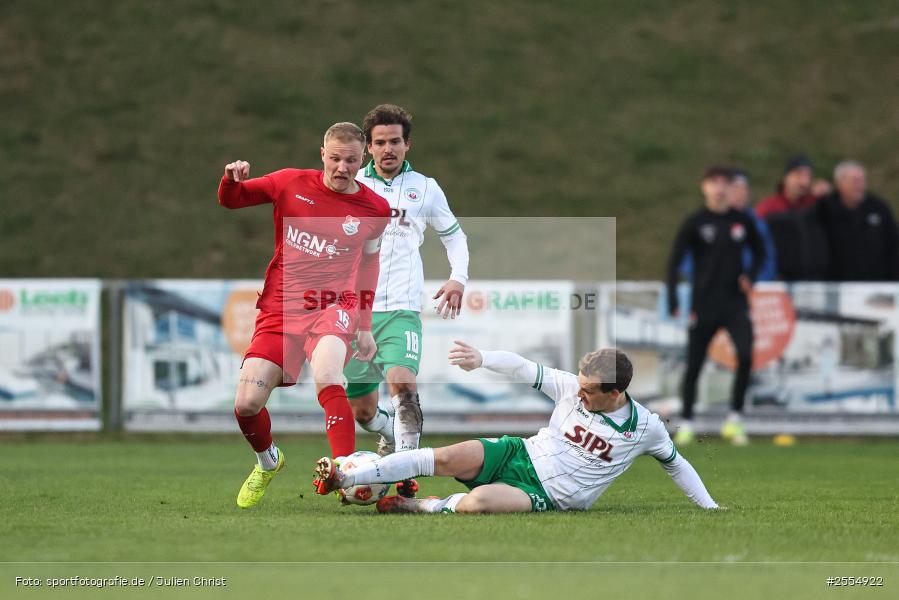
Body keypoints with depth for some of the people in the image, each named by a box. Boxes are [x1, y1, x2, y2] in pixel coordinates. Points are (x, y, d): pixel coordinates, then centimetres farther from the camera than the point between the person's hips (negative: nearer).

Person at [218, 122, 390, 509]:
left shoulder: (375, 209, 1)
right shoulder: (292, 183, 0)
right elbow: (230, 201, 12)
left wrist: (365, 325, 17)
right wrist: (232, 180, -12)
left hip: (334, 306, -2)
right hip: (281, 304, 2)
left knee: (327, 377, -35)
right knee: (246, 405, -5)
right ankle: (268, 461, 28)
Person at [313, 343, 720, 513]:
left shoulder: (645, 428, -9)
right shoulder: (572, 388, -4)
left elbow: (675, 464, 8)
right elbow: (522, 368, -3)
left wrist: (709, 506, 8)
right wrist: (482, 359, -20)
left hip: (549, 498, -3)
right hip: (521, 455, 3)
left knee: (478, 501, -36)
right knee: (447, 459, -22)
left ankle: (417, 506, -11)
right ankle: (343, 479, -18)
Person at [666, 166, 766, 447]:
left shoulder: (742, 221, 5)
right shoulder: (695, 223, -3)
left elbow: (759, 252, 18)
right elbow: (674, 260, -2)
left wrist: (750, 276, -2)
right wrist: (673, 302, -9)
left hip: (735, 304, 1)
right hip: (704, 305, -1)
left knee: (746, 355, -17)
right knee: (694, 364, 2)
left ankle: (734, 419, -7)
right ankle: (687, 423, 16)